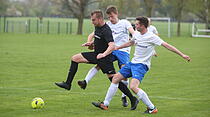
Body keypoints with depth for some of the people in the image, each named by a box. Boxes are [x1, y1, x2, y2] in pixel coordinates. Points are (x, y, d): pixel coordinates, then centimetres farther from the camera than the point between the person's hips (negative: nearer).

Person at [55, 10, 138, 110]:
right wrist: (92, 43, 12)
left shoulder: (106, 31, -23)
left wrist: (104, 54, -46)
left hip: (104, 58, -9)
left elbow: (112, 46, -34)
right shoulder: (97, 27, 5)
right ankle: (68, 84, 8)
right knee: (75, 58, 4)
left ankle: (133, 99, -3)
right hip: (96, 55, 9)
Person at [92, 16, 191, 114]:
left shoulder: (151, 37, -18)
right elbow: (130, 43, 27)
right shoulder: (136, 34, 5)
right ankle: (105, 104, 19)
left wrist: (182, 55, -25)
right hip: (133, 63, 8)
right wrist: (116, 48, 35)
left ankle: (152, 108, -16)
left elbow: (167, 46, -20)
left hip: (142, 65, -8)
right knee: (115, 78, 8)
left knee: (133, 87, -26)